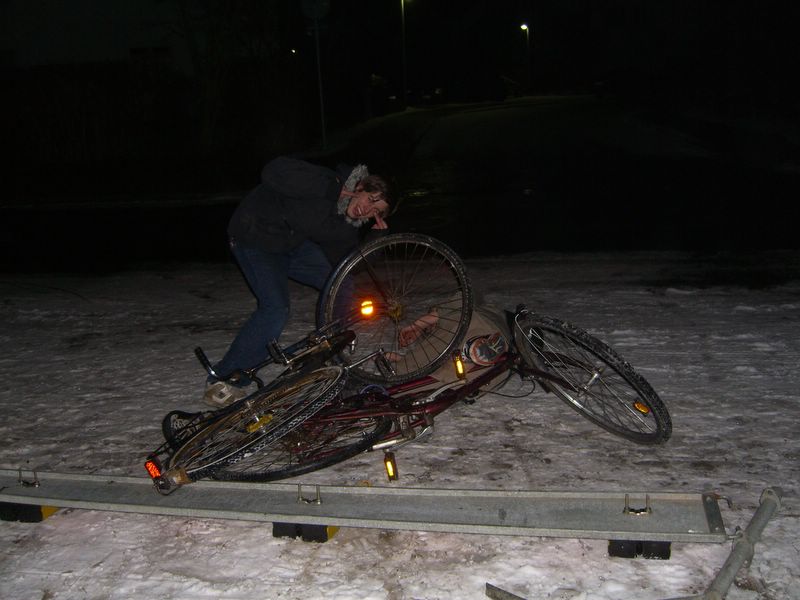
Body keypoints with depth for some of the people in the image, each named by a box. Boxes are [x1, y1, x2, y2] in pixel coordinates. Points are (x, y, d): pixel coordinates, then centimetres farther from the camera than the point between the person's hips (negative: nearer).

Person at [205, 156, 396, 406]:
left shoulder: (347, 221, -4)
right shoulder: (325, 181, -29)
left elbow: (340, 261, -4)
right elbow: (275, 170, -43)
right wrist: (330, 189, -39)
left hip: (292, 243, 8)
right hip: (255, 239, -8)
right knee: (276, 309, -24)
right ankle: (221, 382, -14)